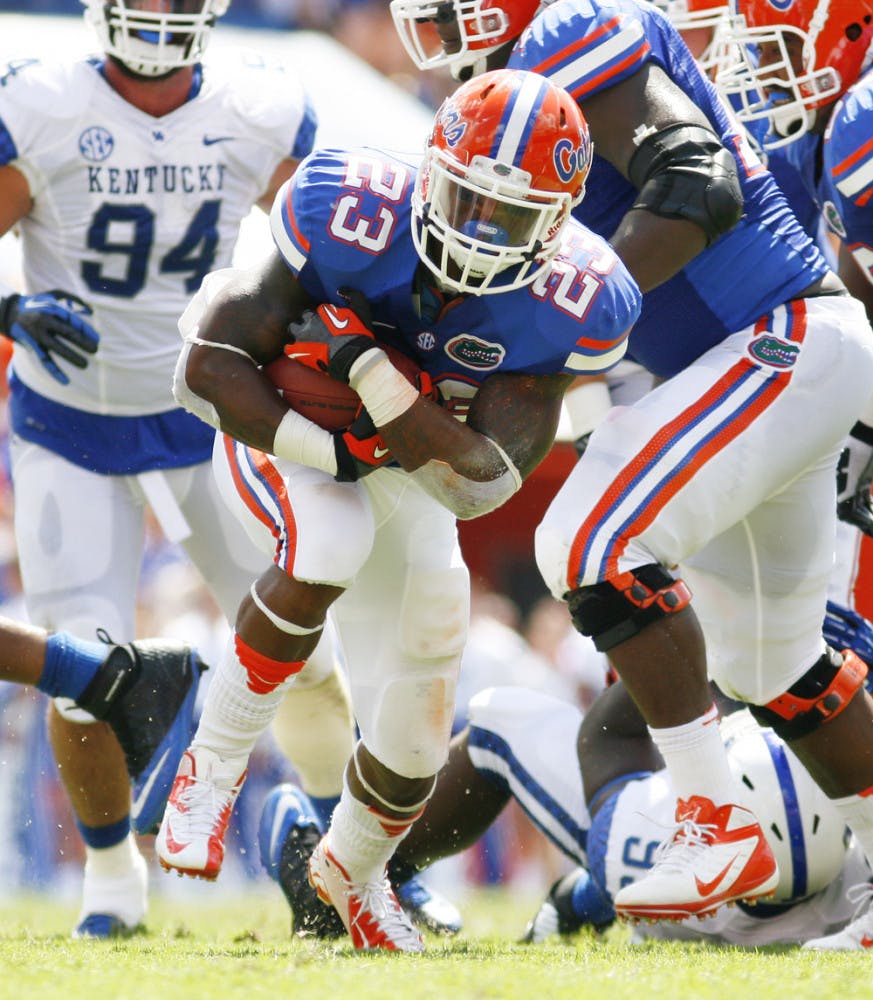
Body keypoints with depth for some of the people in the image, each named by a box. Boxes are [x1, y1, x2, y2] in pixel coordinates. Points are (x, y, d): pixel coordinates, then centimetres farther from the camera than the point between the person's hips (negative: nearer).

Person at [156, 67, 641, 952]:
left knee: (412, 737, 4)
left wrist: (371, 370, -40)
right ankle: (212, 765, -18)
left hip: (407, 473, 3)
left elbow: (479, 480, -32)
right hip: (278, 429, -3)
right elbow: (209, 368, -28)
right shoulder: (354, 218, -33)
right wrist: (332, 449, -34)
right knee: (330, 545, -39)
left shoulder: (565, 304, -27)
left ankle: (352, 869, 41)